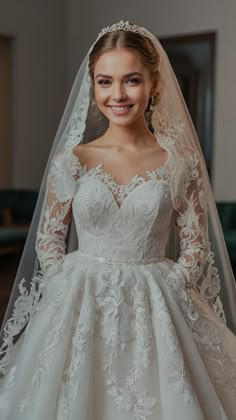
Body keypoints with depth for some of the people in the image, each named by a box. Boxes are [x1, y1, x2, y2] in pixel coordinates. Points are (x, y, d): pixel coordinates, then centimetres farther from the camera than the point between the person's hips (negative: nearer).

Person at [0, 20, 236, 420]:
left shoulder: (179, 164, -4)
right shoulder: (71, 161, -2)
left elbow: (196, 247, 1)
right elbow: (48, 240, 3)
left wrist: (161, 295, -9)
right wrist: (76, 293, -8)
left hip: (155, 308, 0)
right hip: (81, 306, 1)